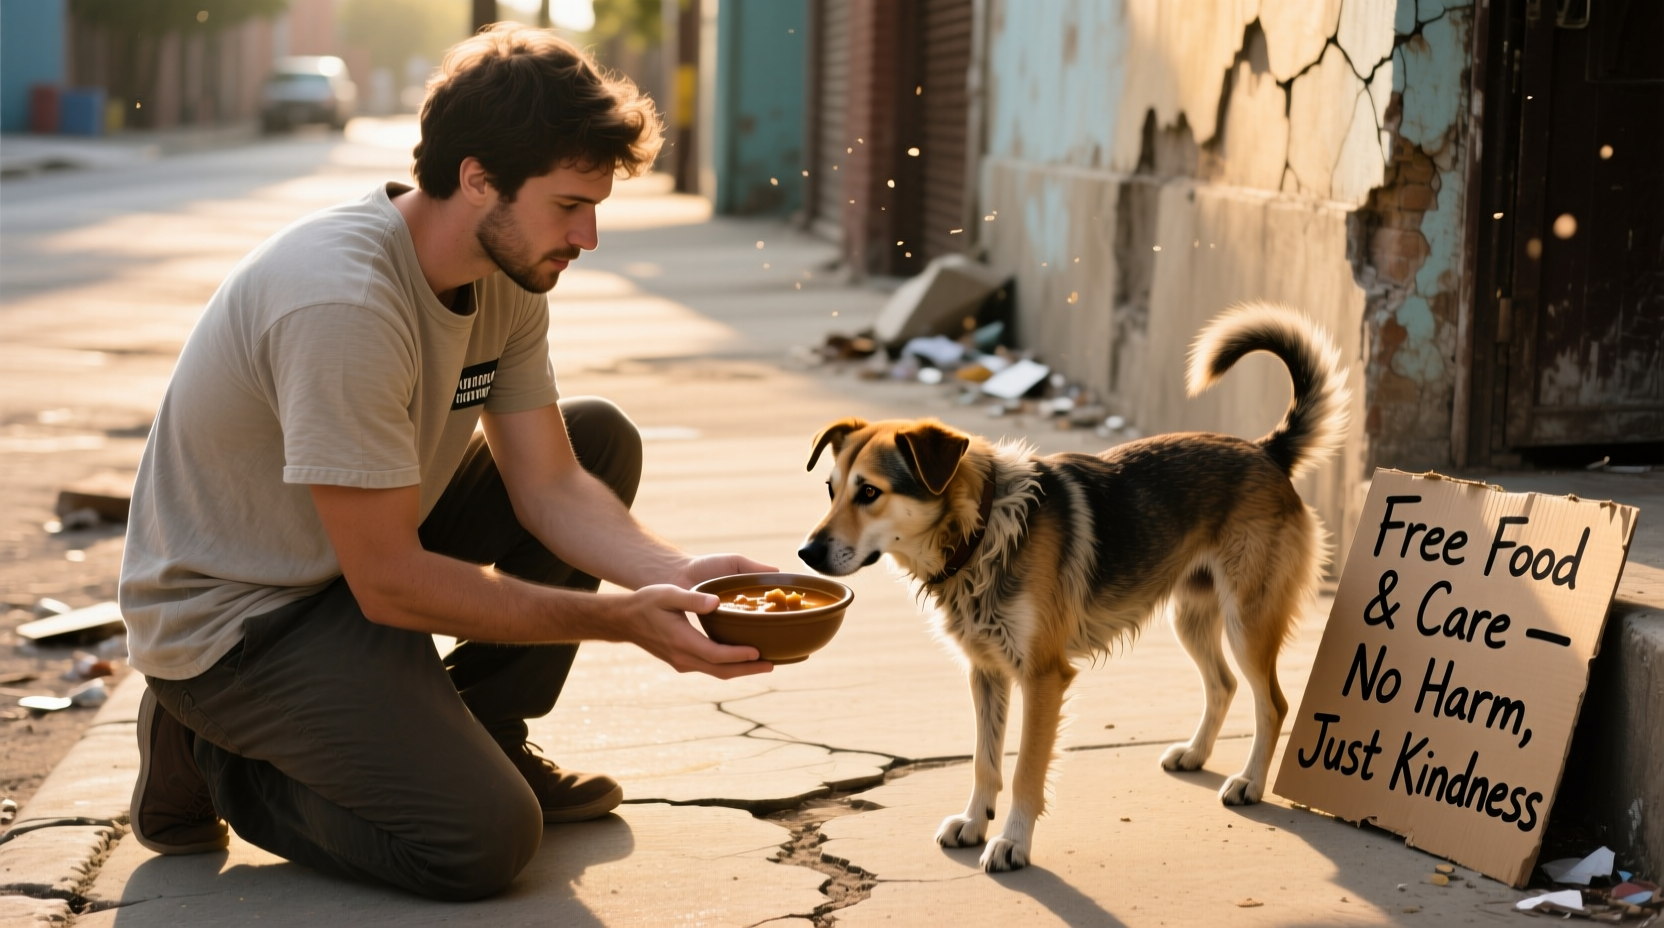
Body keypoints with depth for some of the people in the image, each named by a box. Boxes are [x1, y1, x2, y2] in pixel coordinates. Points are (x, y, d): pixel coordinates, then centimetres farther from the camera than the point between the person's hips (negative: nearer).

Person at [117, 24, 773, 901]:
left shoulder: (508, 274, -4)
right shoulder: (345, 302, -32)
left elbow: (550, 484, -3)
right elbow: (389, 583, -29)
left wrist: (676, 573, -22)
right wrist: (621, 620, -28)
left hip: (368, 551, 9)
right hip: (234, 618, -9)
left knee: (602, 439, 2)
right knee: (485, 838, -20)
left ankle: (482, 739, 10)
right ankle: (212, 757, 3)